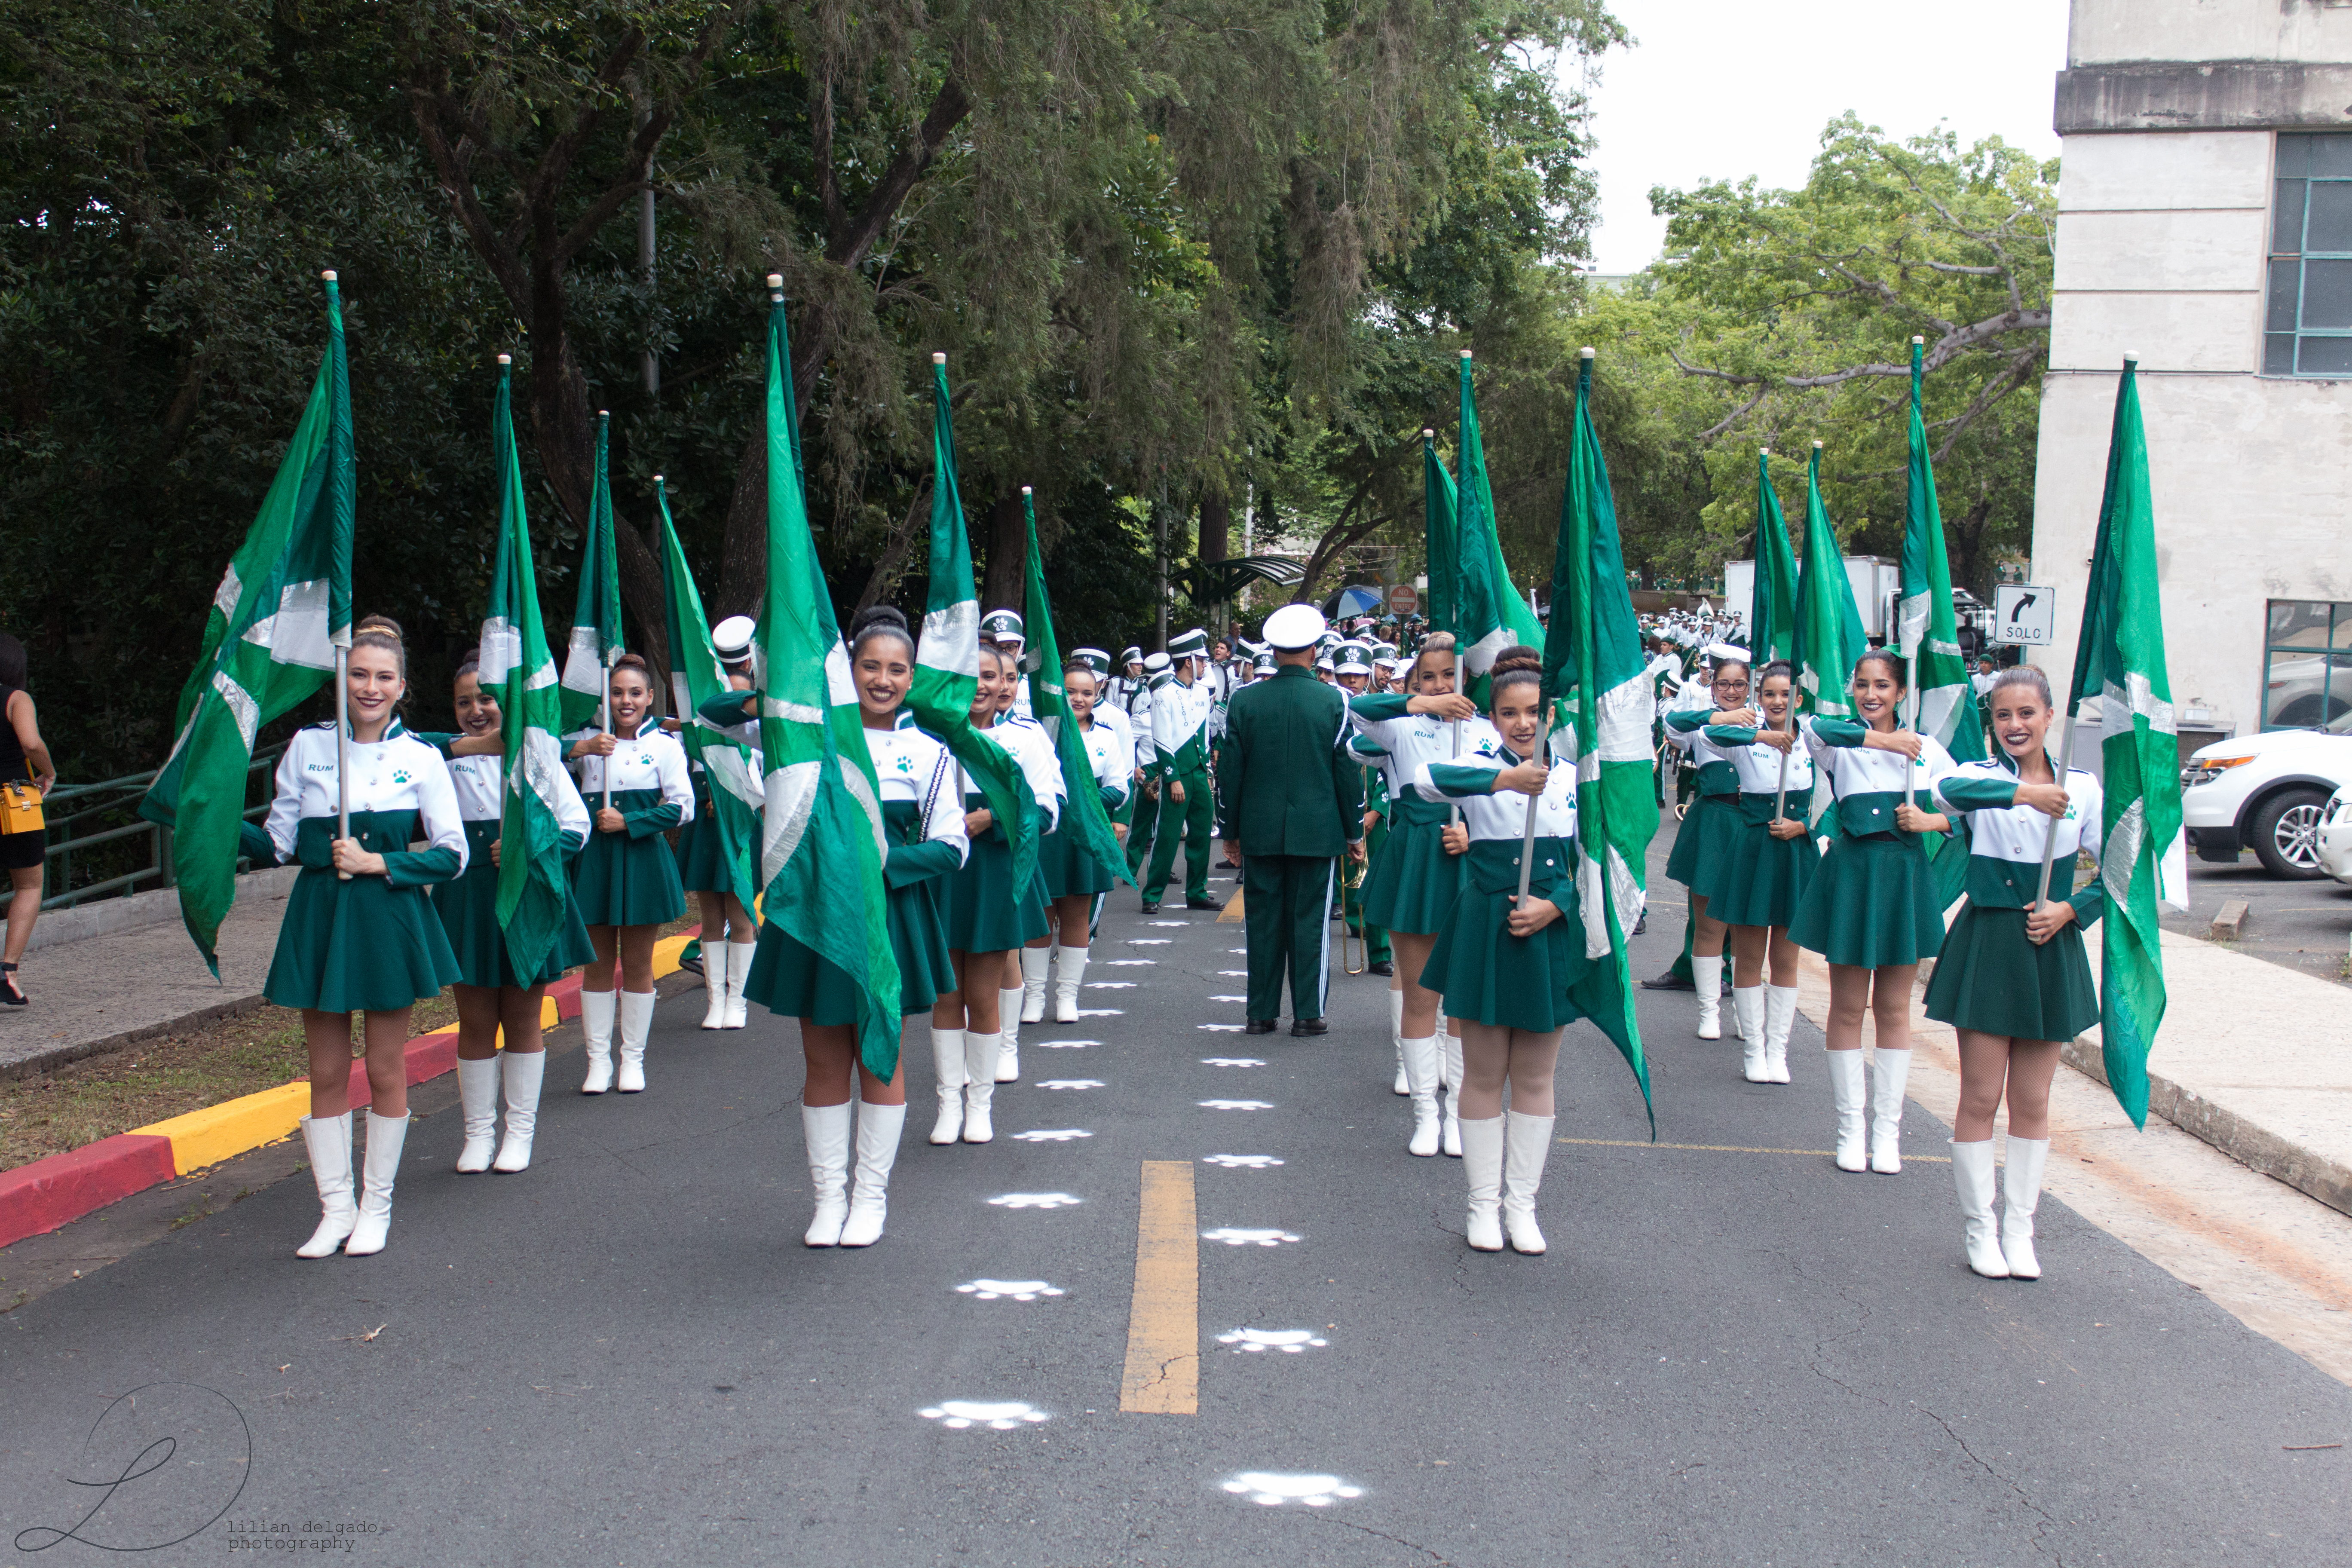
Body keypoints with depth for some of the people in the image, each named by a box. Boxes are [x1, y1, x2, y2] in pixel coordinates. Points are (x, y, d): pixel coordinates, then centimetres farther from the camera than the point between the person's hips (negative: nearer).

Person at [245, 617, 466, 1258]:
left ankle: (376, 1206, 19)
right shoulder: (306, 746, 3)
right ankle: (335, 1207, 17)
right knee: (327, 1072, 6)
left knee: (385, 1069, 6)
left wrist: (380, 862, -14)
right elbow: (279, 844, 5)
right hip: (320, 916, 2)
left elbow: (453, 854, -4)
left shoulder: (420, 758, -2)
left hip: (389, 920, -2)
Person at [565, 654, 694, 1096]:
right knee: (598, 964, 6)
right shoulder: (589, 741, 8)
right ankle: (598, 1060, 14)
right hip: (594, 860, 2)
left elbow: (682, 808, -6)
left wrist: (628, 822, -12)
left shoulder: (664, 744, 0)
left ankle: (632, 1059, 16)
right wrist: (579, 748, -17)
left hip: (643, 858, -2)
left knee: (637, 965, 5)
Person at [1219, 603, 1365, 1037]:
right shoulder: (1334, 702, -6)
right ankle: (1308, 1014, 6)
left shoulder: (1244, 701, -2)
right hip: (1317, 832, -1)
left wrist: (1231, 833, 11)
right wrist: (1355, 831, 7)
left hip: (1260, 833, 2)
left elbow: (1231, 772, 2)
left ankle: (1261, 1013, 12)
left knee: (1263, 921, 8)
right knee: (1310, 920, 4)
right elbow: (1348, 772, -2)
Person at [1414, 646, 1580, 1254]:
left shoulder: (1573, 777, 3)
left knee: (1535, 1078, 10)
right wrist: (1506, 779, -41)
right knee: (1484, 1076, 7)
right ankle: (1484, 1203, 18)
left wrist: (1554, 906, -11)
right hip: (1485, 932, -2)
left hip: (1550, 933, 3)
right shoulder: (1480, 768, -6)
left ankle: (1522, 1204, 21)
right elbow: (1427, 779, -29)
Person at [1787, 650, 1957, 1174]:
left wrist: (1934, 821, -10)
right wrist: (1877, 739, -26)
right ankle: (1850, 1128, 14)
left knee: (1894, 1009, 8)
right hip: (1851, 874, -1)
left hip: (1904, 877, 1)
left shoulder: (1926, 749, 6)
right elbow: (1812, 728, -24)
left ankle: (1888, 1130, 16)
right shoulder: (1838, 744, -1)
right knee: (1847, 1008, 4)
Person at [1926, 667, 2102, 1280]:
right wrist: (2022, 794, -43)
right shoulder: (1983, 777, -4)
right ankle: (1979, 1229, 14)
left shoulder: (2082, 788, 3)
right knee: (1980, 1097, 2)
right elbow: (1950, 790, -30)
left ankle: (2019, 1231, 19)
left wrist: (2071, 911, -9)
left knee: (2032, 1101, 8)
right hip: (1986, 946, -2)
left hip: (2050, 949, 2)